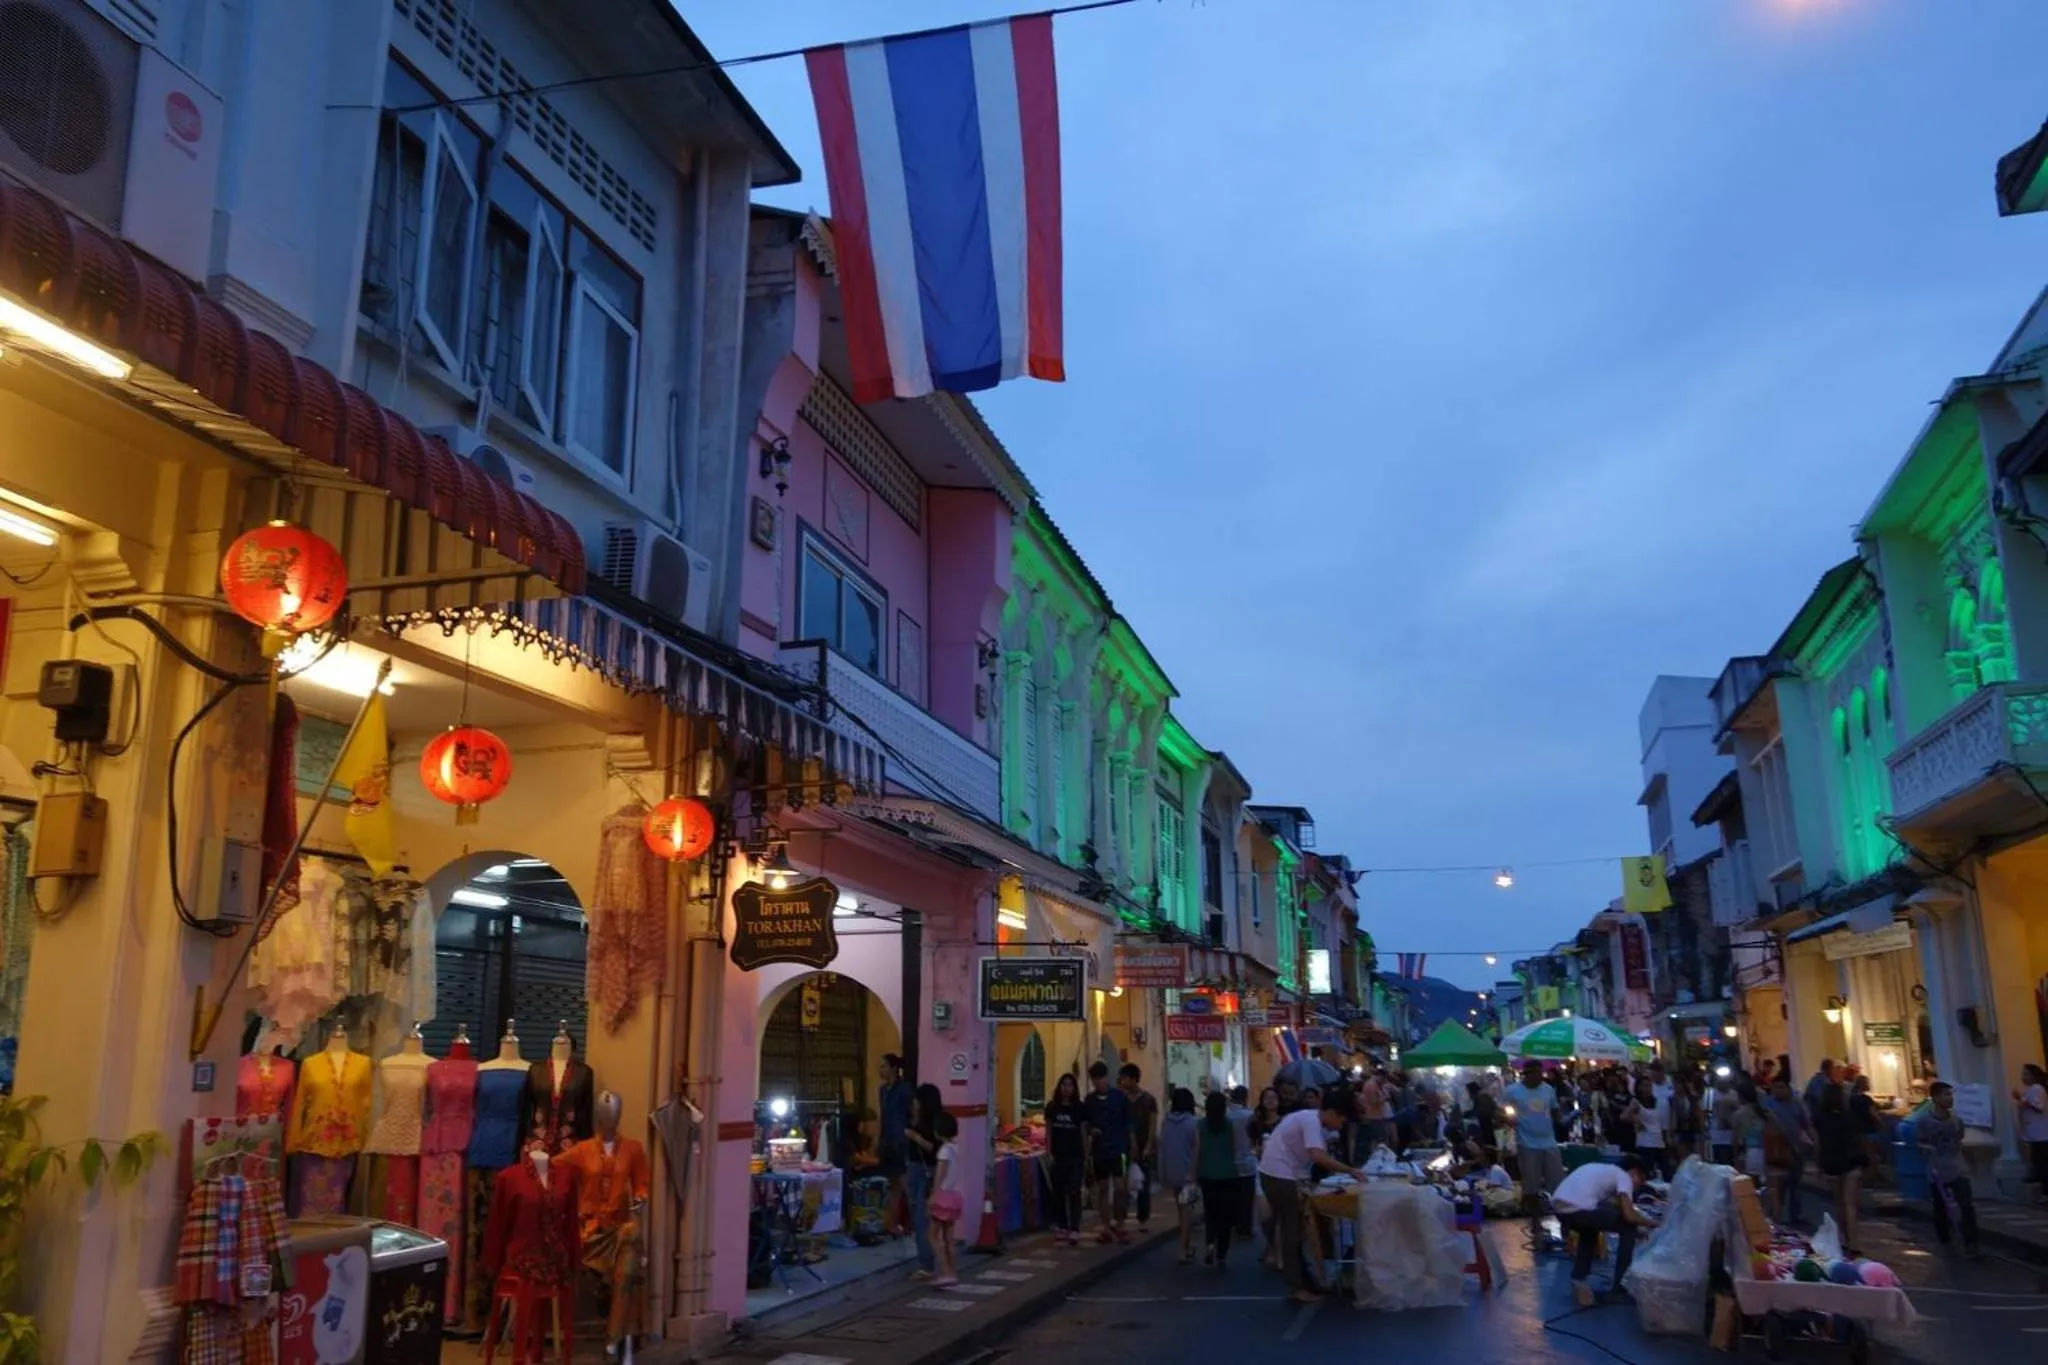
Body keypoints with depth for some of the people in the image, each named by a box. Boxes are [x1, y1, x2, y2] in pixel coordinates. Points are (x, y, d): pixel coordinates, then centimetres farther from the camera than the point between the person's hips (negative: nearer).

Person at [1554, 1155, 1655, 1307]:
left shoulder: (1604, 1170, 32)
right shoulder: (1623, 1177, 9)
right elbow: (1629, 1215, -2)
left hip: (1560, 1207, 8)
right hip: (1578, 1208, -8)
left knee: (1590, 1229, 38)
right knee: (1628, 1228, 12)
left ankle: (1578, 1280, 28)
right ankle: (1620, 1287, 17)